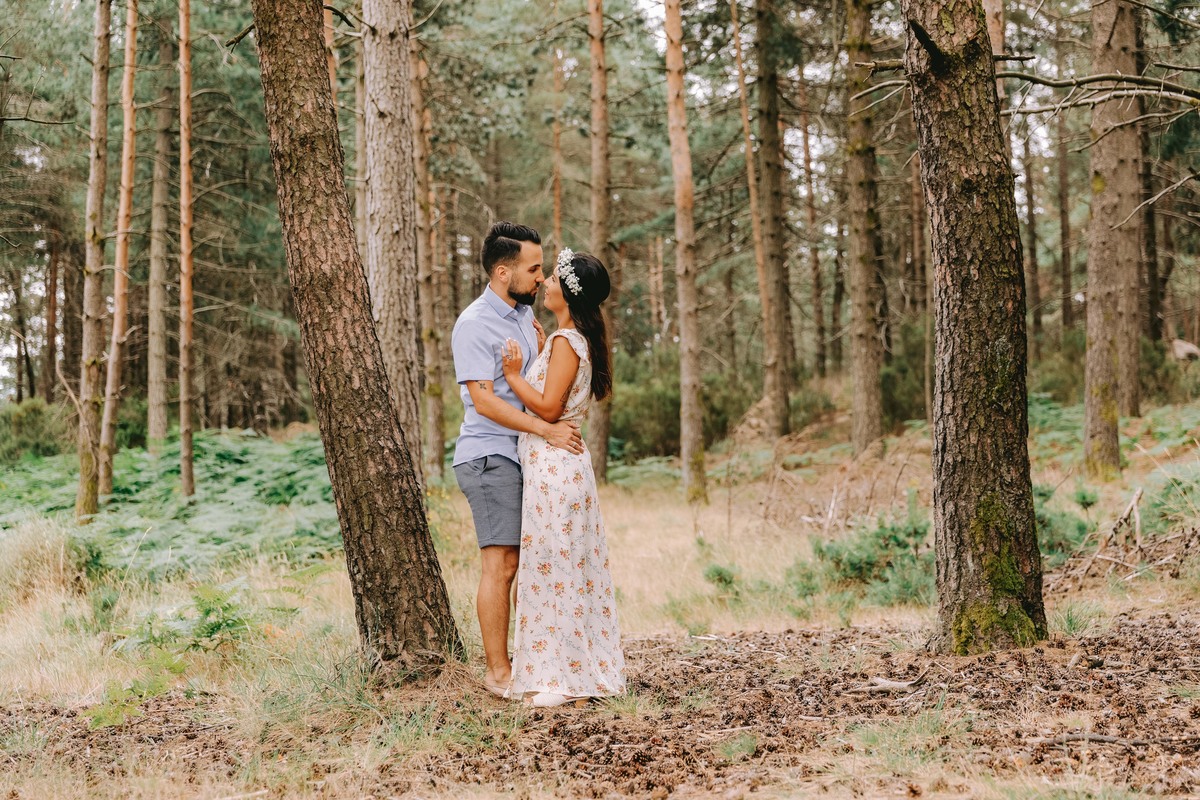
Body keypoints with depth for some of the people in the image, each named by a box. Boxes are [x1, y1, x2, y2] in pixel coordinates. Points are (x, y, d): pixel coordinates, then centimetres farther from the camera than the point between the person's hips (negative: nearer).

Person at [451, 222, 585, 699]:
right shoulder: (474, 325, -12)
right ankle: (497, 672, -4)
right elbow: (484, 400, -20)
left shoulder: (524, 313, 14)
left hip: (525, 454, 8)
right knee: (502, 565, -9)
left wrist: (542, 350, 5)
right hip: (490, 456, -8)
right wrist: (547, 430, -24)